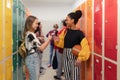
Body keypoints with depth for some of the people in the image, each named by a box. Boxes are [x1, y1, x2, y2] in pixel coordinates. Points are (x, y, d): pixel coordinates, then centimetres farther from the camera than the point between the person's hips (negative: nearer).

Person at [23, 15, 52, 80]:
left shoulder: (29, 34, 11)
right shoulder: (30, 35, -19)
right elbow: (41, 48, -20)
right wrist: (49, 39, -9)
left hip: (34, 58, 10)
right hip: (32, 59, -10)